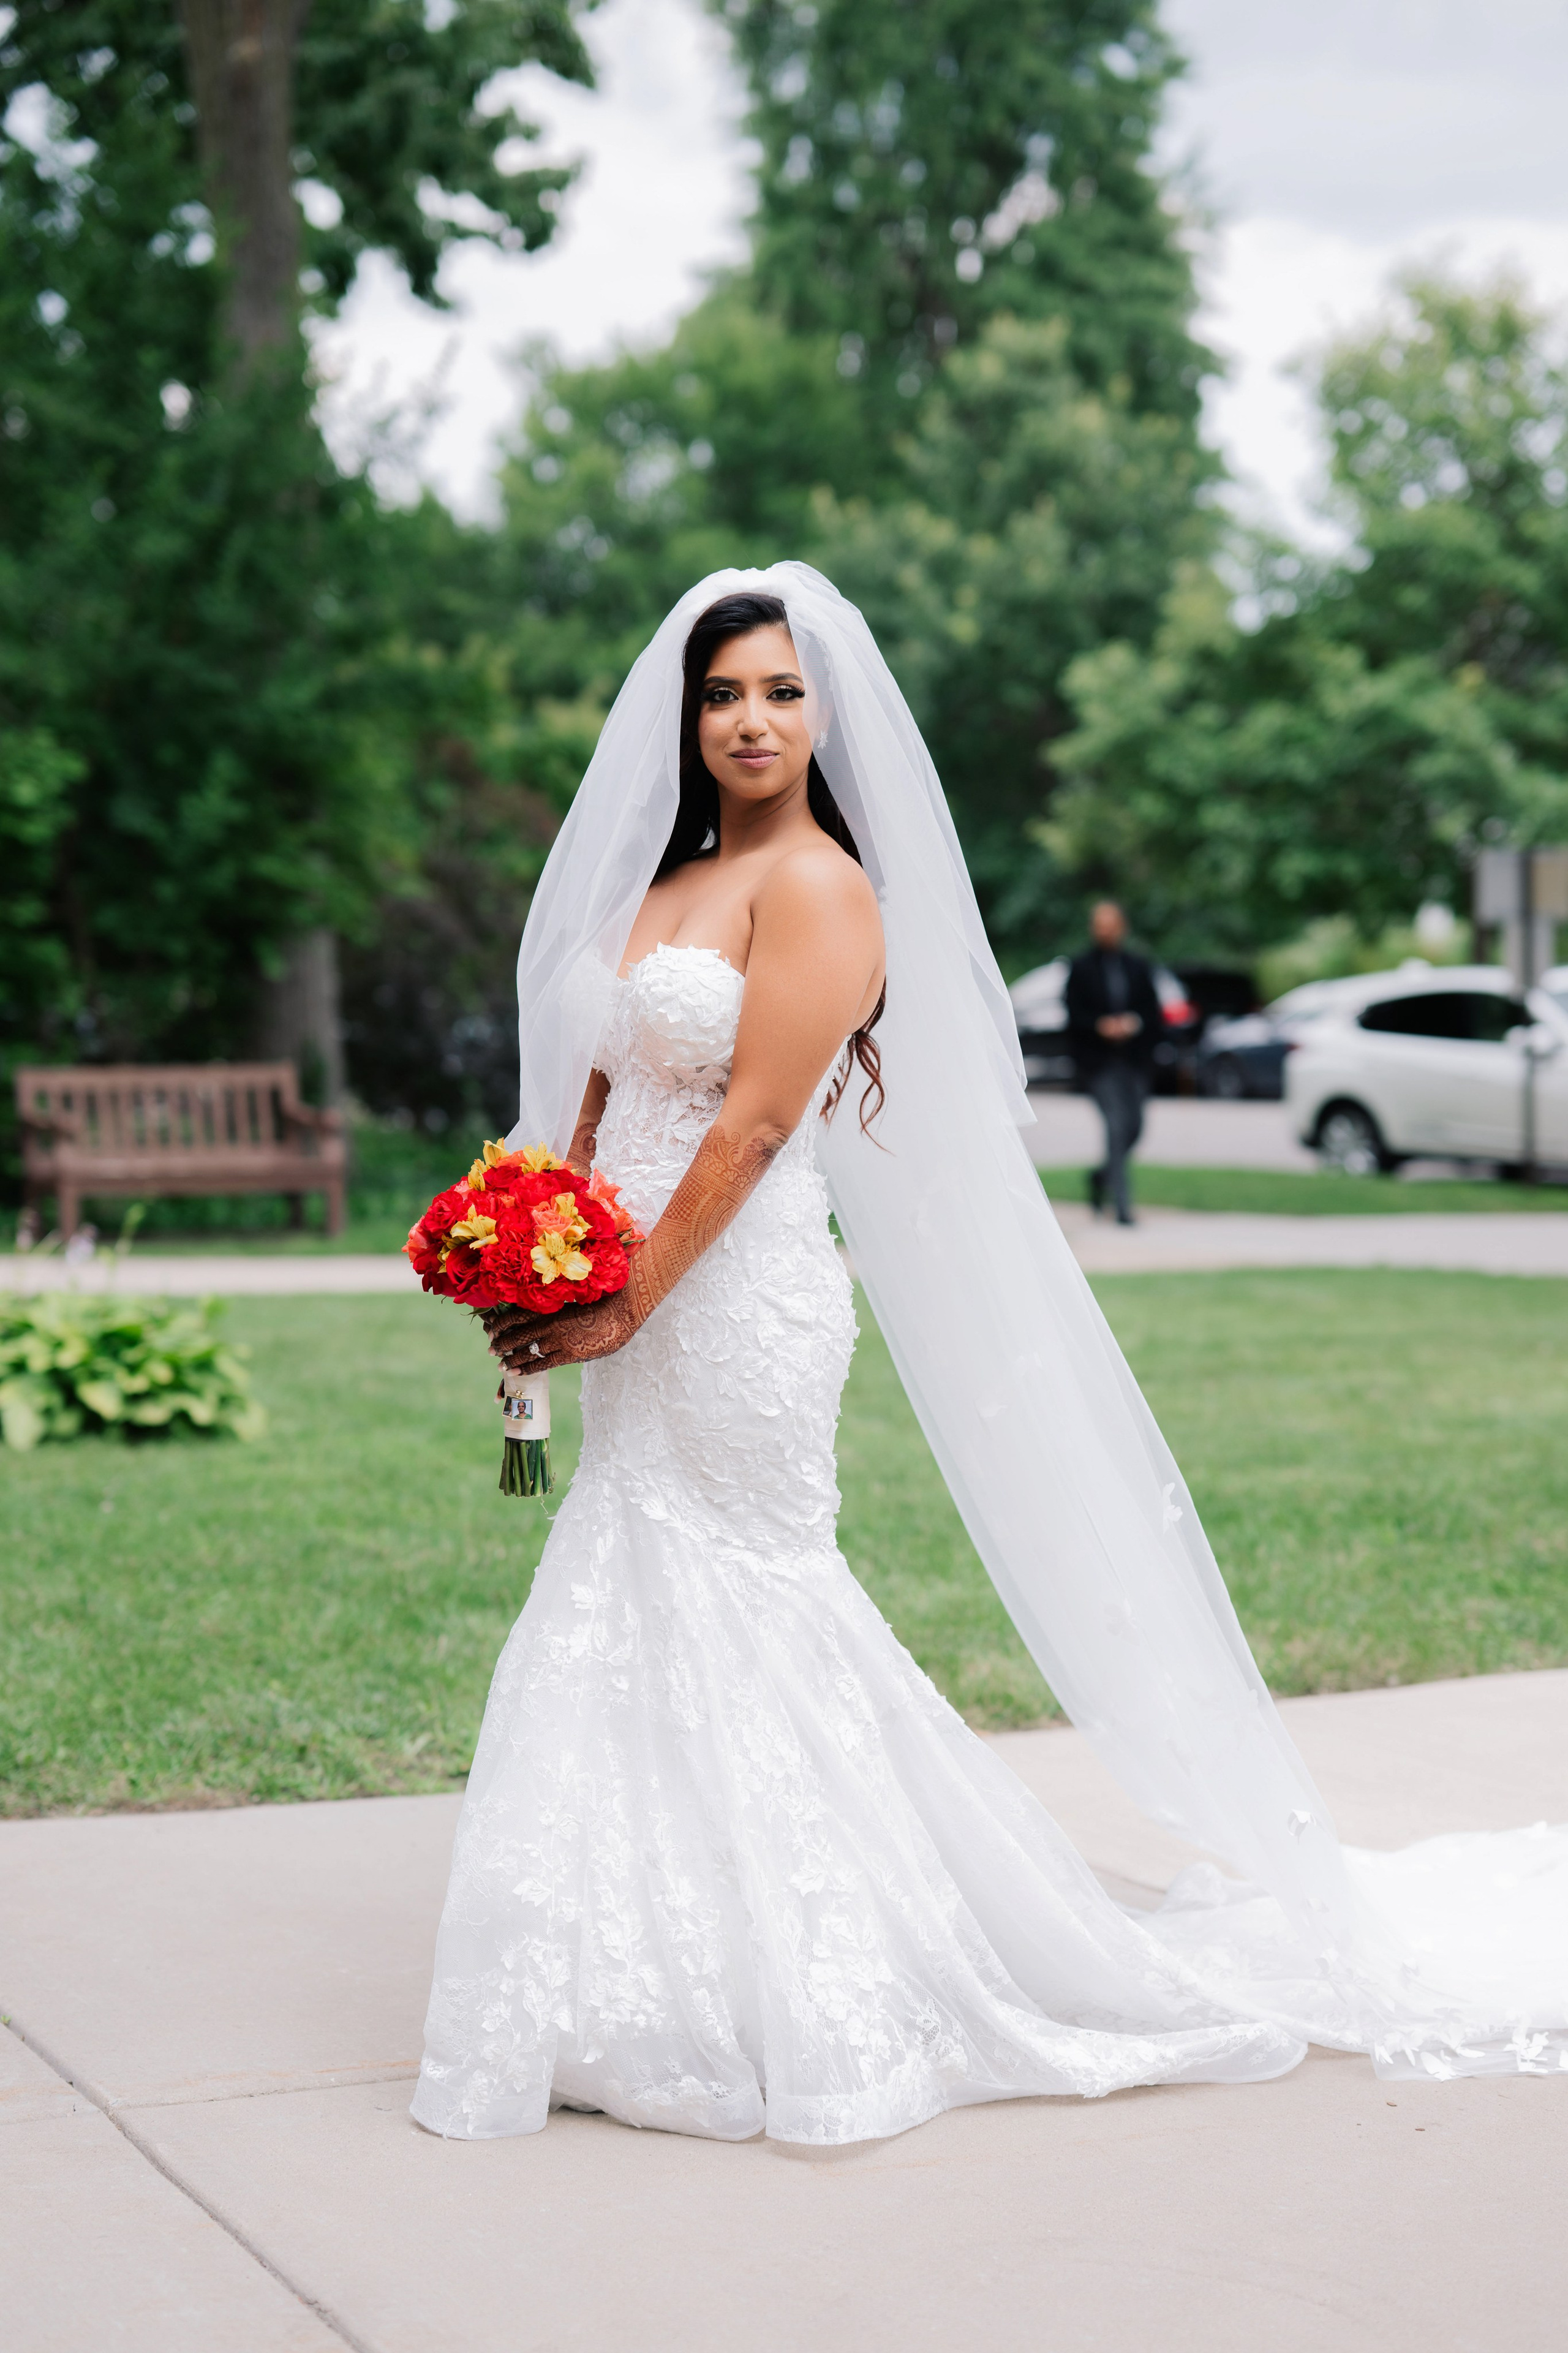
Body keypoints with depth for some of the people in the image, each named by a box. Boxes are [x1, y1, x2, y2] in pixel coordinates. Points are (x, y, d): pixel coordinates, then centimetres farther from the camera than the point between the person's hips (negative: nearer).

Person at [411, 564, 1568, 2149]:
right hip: (640, 1322, 8)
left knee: (737, 1628, -2)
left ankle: (809, 2002, 11)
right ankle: (677, 1980, 23)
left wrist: (626, 1306, -15)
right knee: (642, 1623, 12)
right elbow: (598, 1096, 15)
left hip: (737, 1307, -8)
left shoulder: (818, 886, -11)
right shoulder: (660, 881, 15)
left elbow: (752, 1129, -17)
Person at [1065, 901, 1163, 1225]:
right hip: (1099, 1061, -3)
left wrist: (1135, 1023, -12)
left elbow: (1155, 1015, 8)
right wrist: (1100, 1026, -19)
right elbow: (1074, 1018, -2)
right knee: (1117, 1126, -14)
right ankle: (1122, 1204, -12)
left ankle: (1104, 1175, 33)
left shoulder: (1140, 967, 10)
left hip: (1135, 1060, 4)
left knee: (1134, 1127, 3)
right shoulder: (1081, 969, 2)